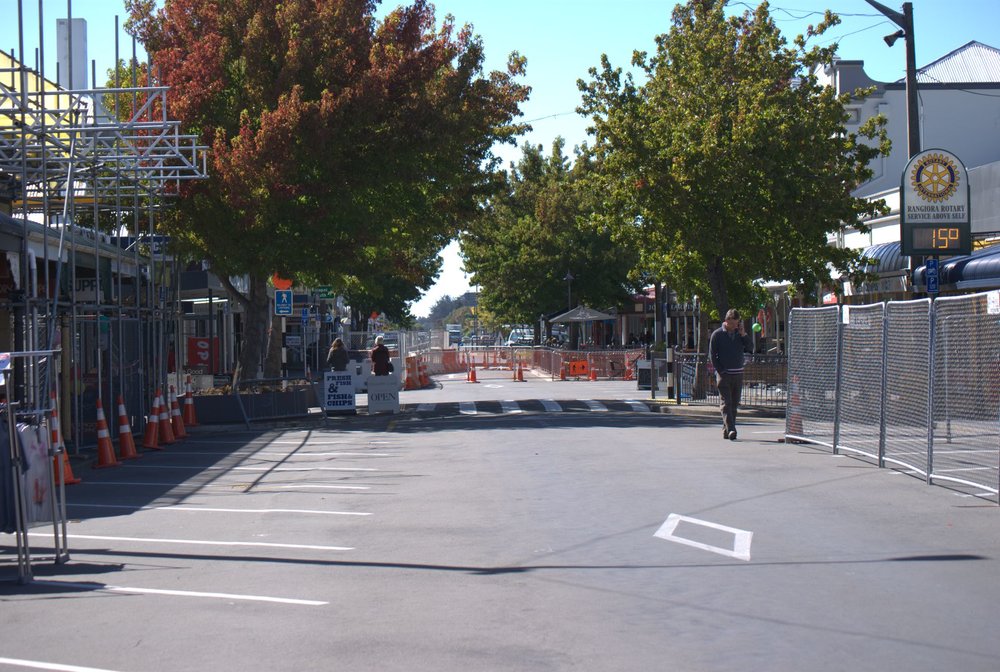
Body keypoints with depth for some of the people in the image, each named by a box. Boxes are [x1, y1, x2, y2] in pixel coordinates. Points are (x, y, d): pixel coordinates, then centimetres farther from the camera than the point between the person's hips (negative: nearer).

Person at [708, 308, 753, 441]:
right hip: (724, 374, -5)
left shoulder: (740, 333, 11)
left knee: (734, 404, 7)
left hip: (738, 374, 5)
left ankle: (726, 430, 14)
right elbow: (712, 355, -3)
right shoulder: (717, 334, -2)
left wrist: (743, 334, -8)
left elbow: (750, 347, 4)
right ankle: (730, 430, -20)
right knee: (726, 403, -11)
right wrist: (721, 371, -10)